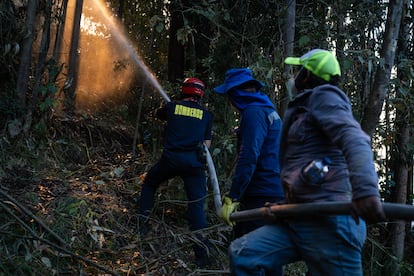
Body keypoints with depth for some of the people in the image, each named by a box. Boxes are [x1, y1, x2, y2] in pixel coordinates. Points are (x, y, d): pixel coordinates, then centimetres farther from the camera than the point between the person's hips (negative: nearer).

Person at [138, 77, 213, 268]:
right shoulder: (206, 114, 12)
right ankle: (202, 253, -4)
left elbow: (158, 114, 33)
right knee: (197, 205, 2)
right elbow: (207, 144, 9)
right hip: (194, 162, 0)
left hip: (171, 158, 0)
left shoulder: (172, 106, 10)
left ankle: (143, 222, 23)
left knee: (149, 184, 28)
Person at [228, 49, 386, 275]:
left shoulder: (323, 96, -2)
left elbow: (353, 138, -21)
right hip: (301, 219, 9)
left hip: (329, 221, -9)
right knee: (241, 255, -4)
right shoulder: (303, 108, 27)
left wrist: (365, 189, -36)